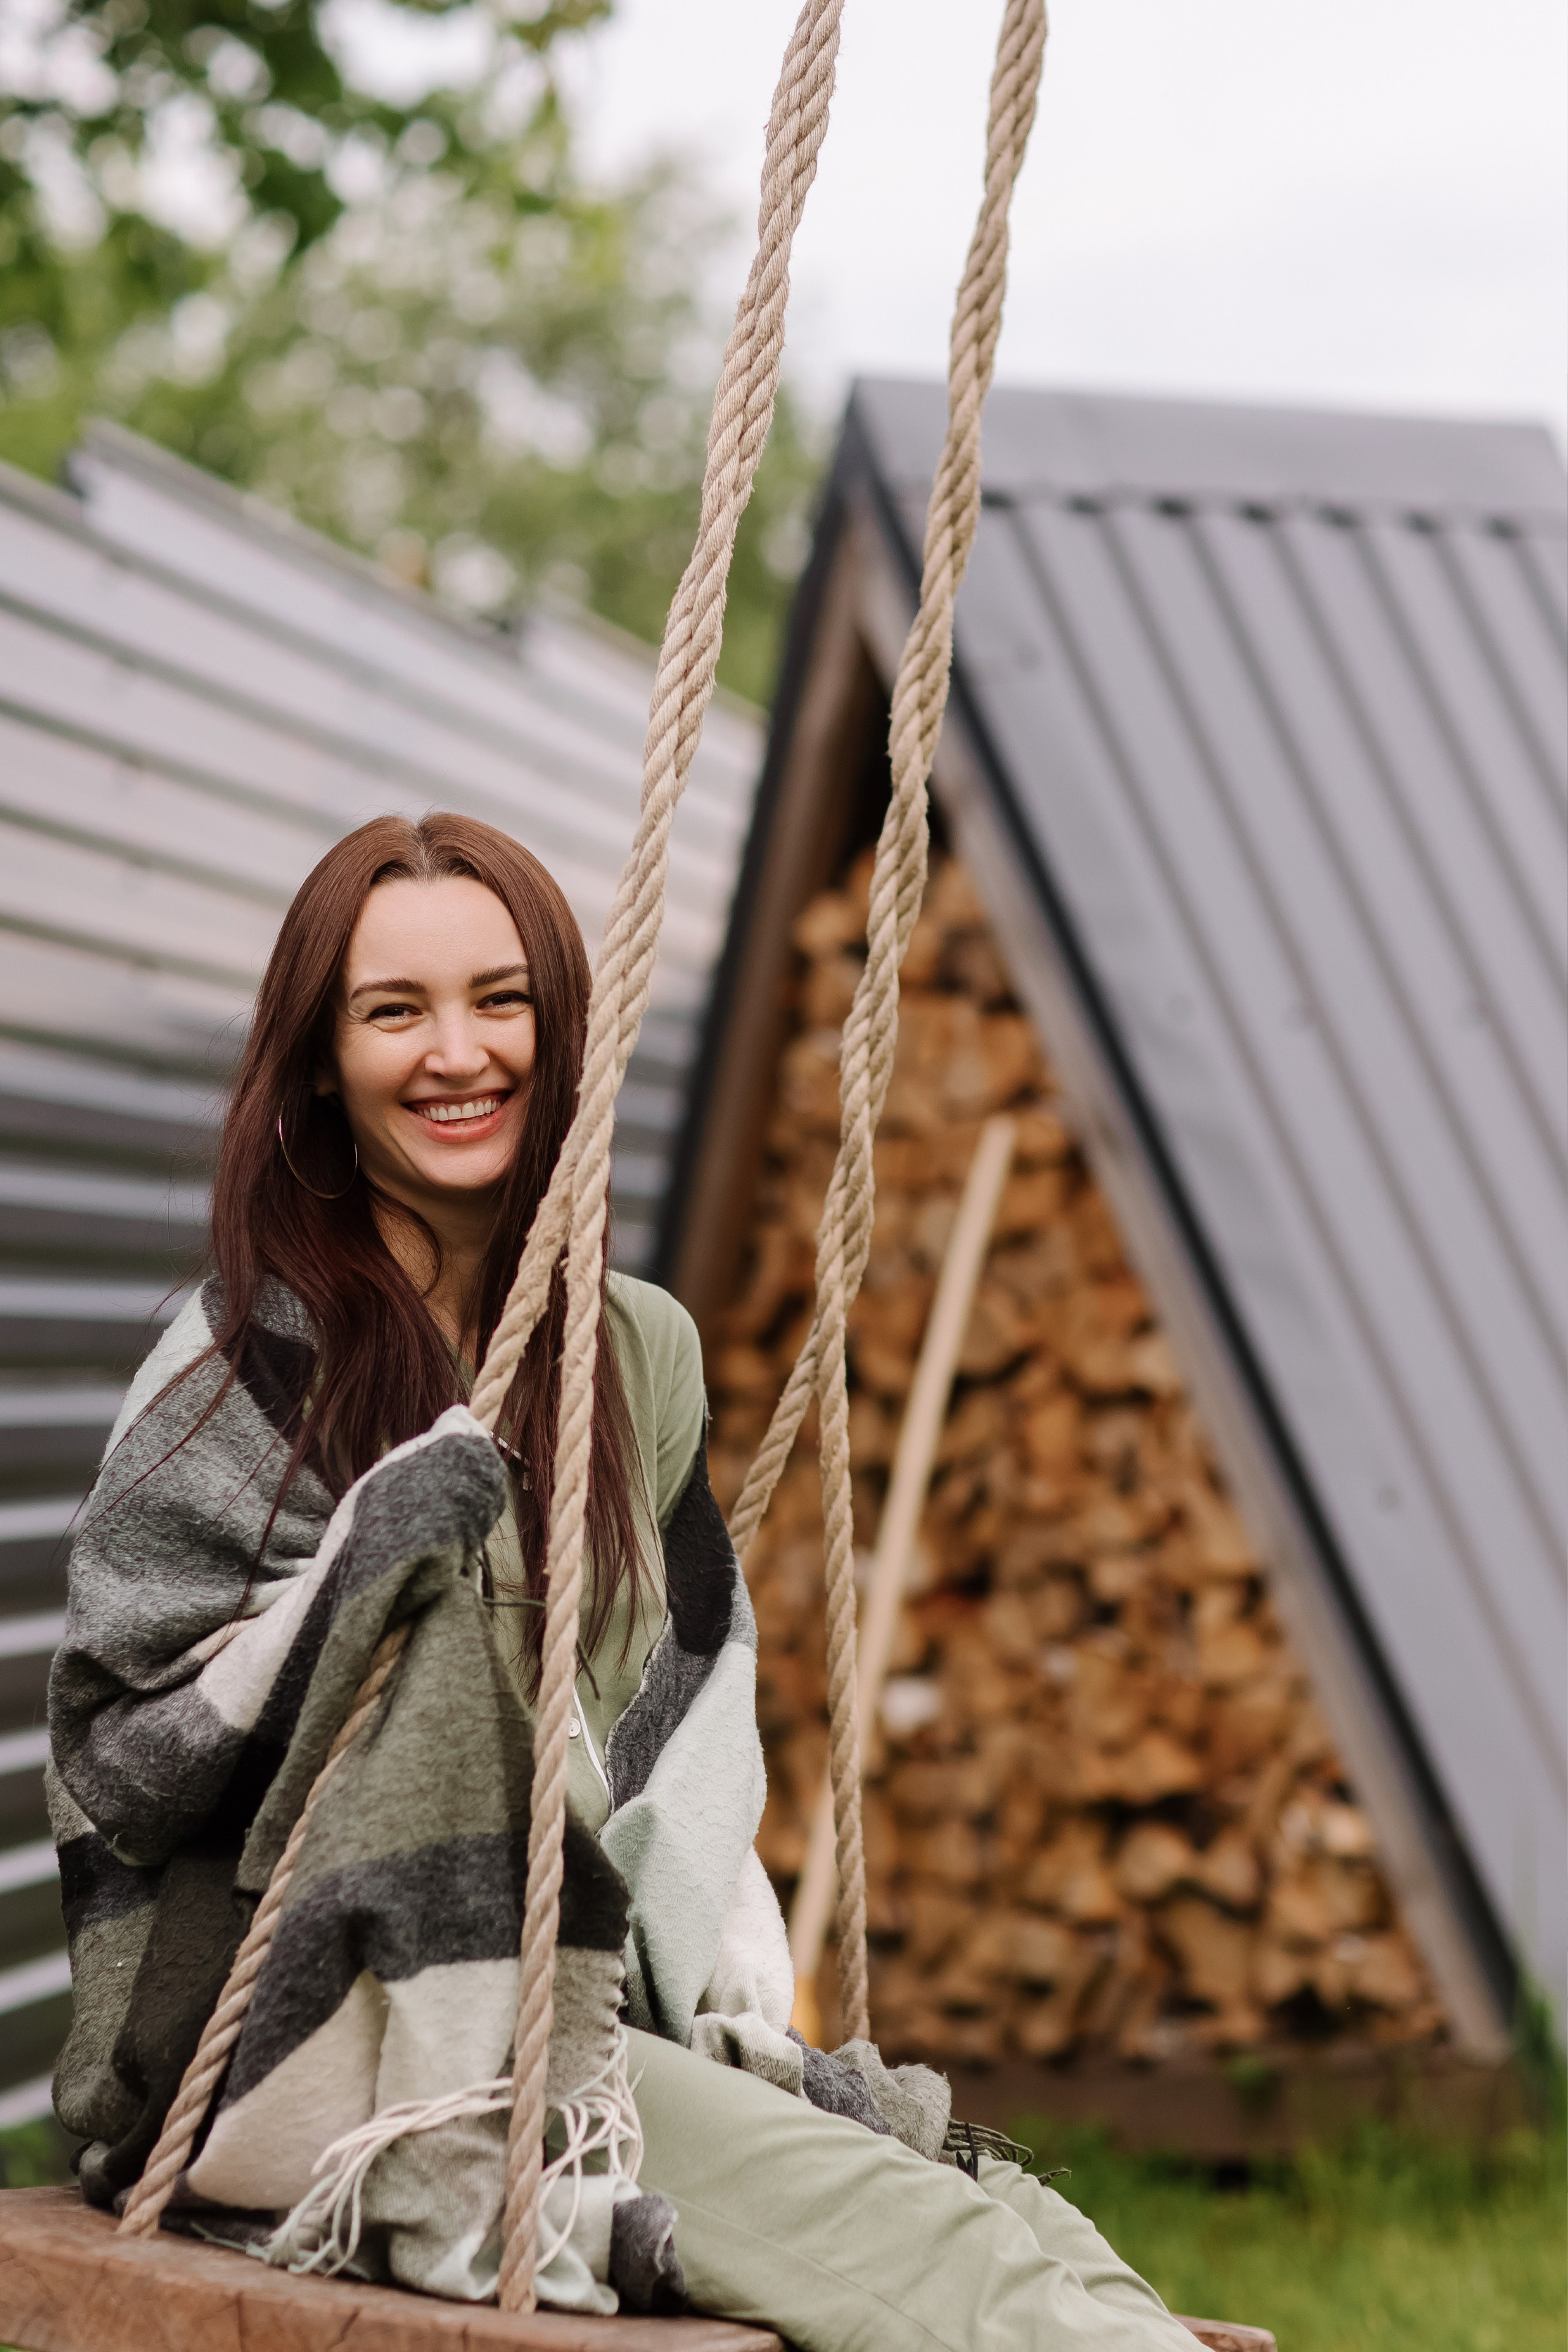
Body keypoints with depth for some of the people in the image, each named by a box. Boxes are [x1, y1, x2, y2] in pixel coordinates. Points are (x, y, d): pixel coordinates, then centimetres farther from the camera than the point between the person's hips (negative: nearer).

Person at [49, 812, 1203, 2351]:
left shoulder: (635, 1357, 13)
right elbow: (116, 1776, -7)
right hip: (301, 2038, -4)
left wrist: (751, 2016, -1)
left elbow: (688, 1740, 13)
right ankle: (461, 2186, -36)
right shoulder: (242, 1372, -3)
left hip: (569, 2012, 4)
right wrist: (347, 1580, -22)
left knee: (981, 2207, -23)